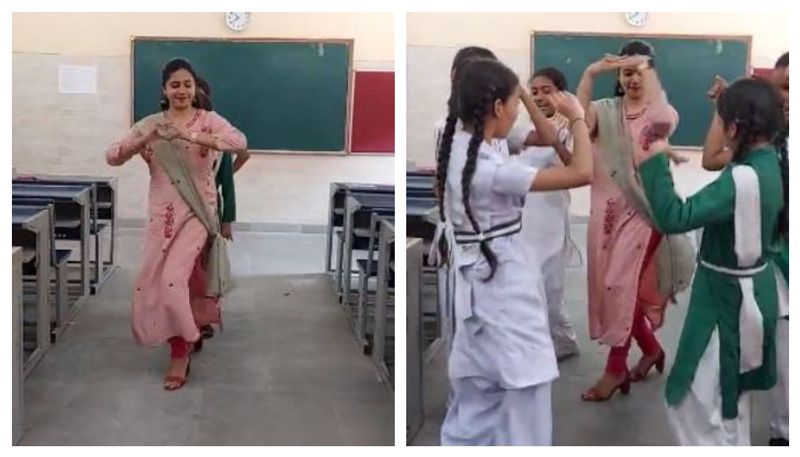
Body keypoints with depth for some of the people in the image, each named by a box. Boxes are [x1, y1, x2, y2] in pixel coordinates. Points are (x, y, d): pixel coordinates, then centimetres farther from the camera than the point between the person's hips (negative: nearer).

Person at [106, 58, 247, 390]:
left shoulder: (209, 120, -3)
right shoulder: (150, 124, 4)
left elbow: (240, 142, -22)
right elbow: (112, 157, -3)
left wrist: (191, 136, -31)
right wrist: (145, 139, -21)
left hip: (197, 212, -4)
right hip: (162, 213, 4)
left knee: (174, 278, -17)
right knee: (157, 280, 8)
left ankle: (180, 352, -3)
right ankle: (184, 341, 30)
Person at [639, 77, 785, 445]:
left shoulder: (742, 179, -29)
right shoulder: (769, 163, -1)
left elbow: (673, 217, -35)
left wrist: (656, 161, -26)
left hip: (728, 297, -10)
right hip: (750, 291, 10)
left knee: (694, 402, 3)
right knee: (729, 398, 27)